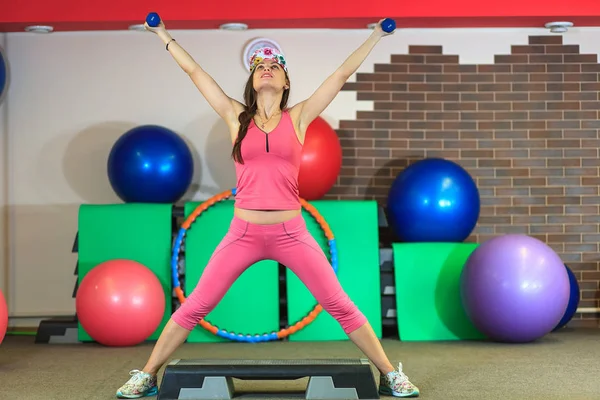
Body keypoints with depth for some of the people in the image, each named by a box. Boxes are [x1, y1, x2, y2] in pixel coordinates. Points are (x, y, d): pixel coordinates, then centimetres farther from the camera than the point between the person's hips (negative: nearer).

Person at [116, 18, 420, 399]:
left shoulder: (298, 117, 4)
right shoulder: (236, 117, 6)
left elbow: (343, 74, 8)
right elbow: (194, 71, 13)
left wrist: (378, 33, 13)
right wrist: (164, 34, 20)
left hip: (291, 233, 0)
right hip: (243, 233, 1)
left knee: (342, 307, 1)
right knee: (194, 308, 2)